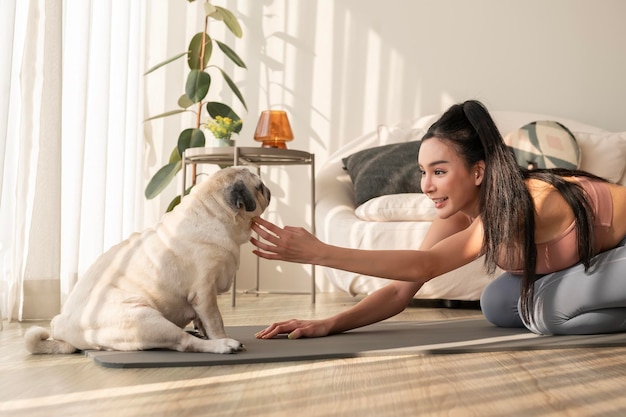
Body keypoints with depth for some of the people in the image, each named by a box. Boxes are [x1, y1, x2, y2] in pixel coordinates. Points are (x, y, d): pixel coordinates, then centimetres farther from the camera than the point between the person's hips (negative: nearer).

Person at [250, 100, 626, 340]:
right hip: (589, 257, 7)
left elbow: (423, 266, -47)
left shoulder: (520, 204, -38)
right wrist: (329, 325, -29)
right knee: (497, 305, -10)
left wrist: (317, 252, -50)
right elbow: (401, 290, -17)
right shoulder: (459, 212, -16)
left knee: (549, 309, -29)